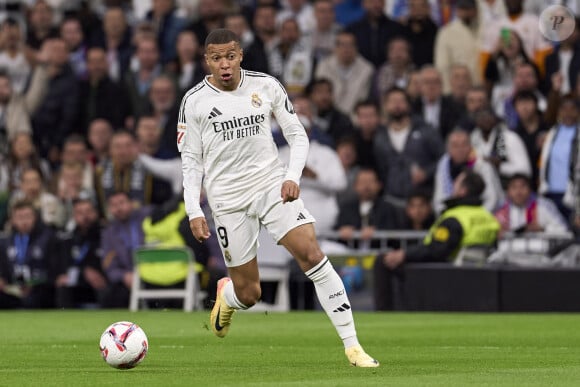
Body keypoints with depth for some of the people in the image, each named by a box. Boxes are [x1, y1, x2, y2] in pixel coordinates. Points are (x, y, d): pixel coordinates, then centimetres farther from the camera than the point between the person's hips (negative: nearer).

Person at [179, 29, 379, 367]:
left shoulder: (266, 86, 0)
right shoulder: (194, 101, -2)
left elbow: (298, 135, 6)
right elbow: (191, 161, 3)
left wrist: (293, 177, -10)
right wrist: (194, 212, -4)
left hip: (273, 186, 1)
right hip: (229, 200, -1)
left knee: (312, 254, -20)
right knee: (249, 295, 0)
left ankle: (352, 346, -18)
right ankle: (226, 295, 42)